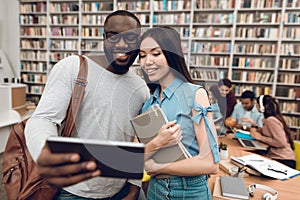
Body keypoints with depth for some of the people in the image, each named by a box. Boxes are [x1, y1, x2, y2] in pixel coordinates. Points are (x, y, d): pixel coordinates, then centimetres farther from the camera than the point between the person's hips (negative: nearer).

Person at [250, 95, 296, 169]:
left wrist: (260, 137, -17)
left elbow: (281, 143, -23)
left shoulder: (271, 120, -19)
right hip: (275, 157, 8)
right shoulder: (269, 119, 8)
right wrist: (256, 131, 5)